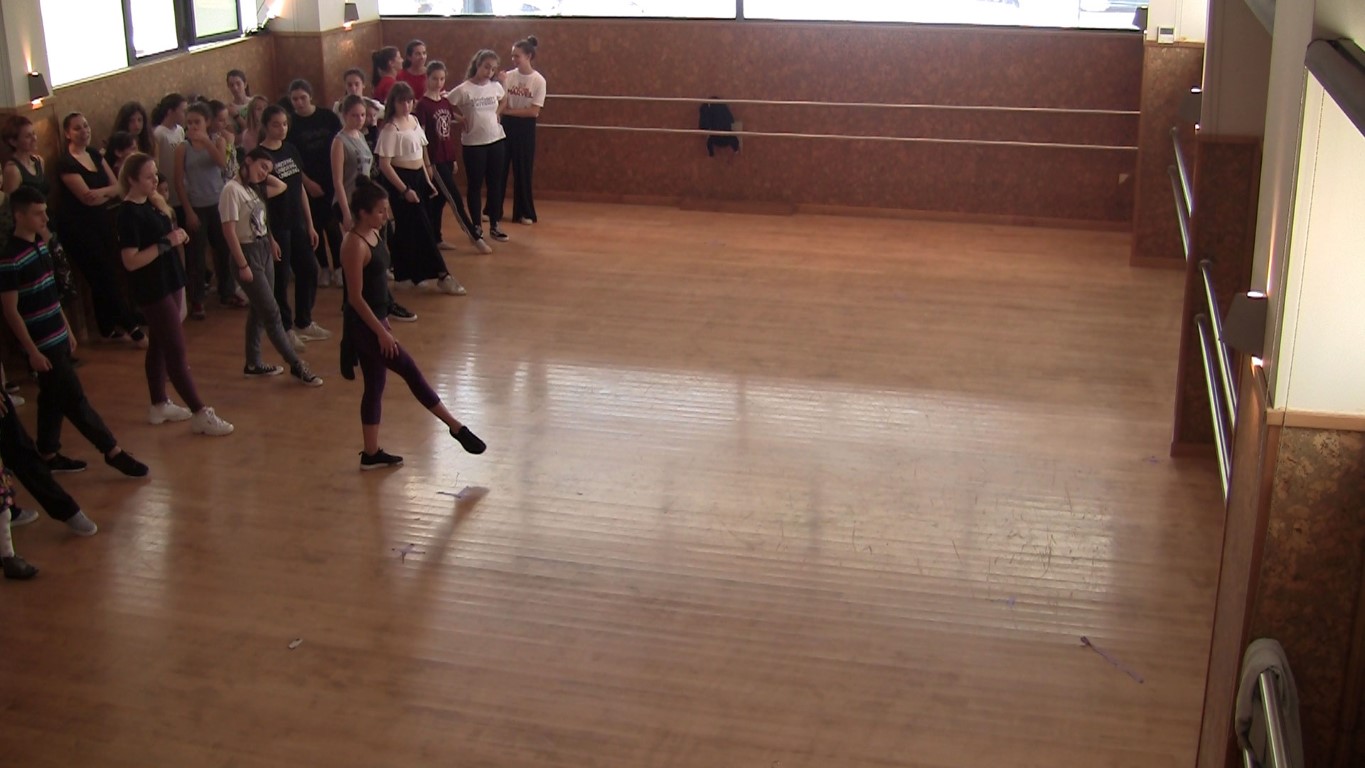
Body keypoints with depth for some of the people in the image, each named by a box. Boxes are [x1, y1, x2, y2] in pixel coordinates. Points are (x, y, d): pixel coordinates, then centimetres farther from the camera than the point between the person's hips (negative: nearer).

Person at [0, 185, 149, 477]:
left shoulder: (40, 244, 6)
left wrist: (67, 330, 18)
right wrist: (32, 352, -17)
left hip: (56, 338, 8)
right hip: (42, 344, -8)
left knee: (54, 399, 16)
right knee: (75, 400, -1)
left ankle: (49, 455, 27)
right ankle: (113, 451, 5)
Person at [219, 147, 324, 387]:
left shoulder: (255, 189, 8)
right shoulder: (232, 189, -16)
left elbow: (282, 187, 21)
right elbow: (229, 231, -18)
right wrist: (242, 265, -19)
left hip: (264, 250, 9)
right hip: (248, 253, -9)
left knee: (259, 310, 15)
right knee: (271, 312, -4)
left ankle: (253, 363, 26)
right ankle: (296, 365, 0)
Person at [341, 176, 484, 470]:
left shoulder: (374, 234, 7)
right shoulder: (355, 245, -21)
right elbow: (355, 297, -21)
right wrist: (382, 332, -20)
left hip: (373, 320, 10)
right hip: (362, 325, -10)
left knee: (375, 385, 14)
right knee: (411, 372, -4)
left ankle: (372, 454, 22)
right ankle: (456, 427, 5)